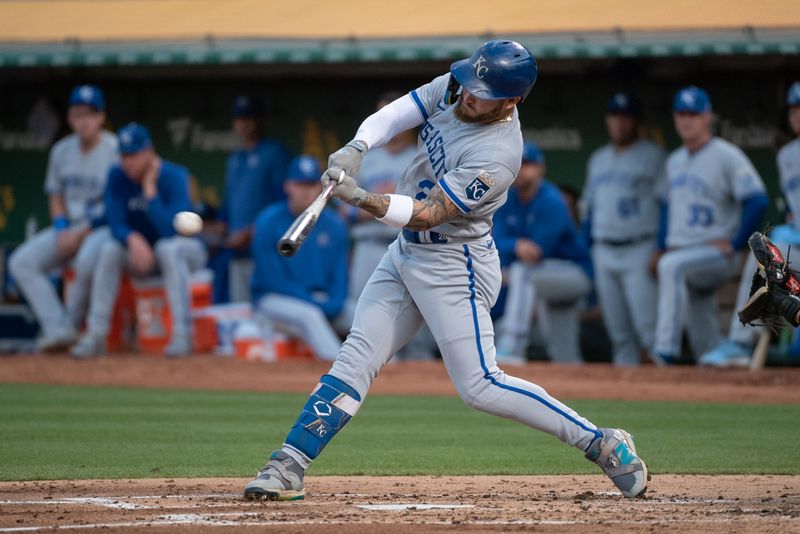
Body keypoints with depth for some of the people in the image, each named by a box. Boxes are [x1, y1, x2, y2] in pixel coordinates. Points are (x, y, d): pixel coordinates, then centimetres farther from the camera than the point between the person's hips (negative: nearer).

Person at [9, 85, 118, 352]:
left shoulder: (115, 150, -11)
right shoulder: (62, 151, 8)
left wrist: (82, 232, -16)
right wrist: (61, 230, -3)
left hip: (104, 226, -7)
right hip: (69, 228, 7)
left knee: (88, 259, -39)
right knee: (21, 262, -13)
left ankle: (72, 324, -17)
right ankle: (57, 329, -22)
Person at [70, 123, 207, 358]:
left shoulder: (173, 177, -22)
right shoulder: (118, 177, -9)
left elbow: (170, 230, -31)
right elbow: (116, 226, -14)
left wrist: (149, 189, -29)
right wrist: (133, 240, -36)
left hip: (187, 251, -4)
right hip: (139, 251, 4)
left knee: (168, 248, -37)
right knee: (109, 249, -25)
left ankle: (182, 333, -37)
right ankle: (95, 335, -25)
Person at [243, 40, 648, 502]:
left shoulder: (497, 155, -27)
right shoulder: (451, 89, -5)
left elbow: (426, 215, -27)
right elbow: (394, 116, -1)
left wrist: (360, 197, -35)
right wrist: (356, 149, -21)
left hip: (455, 268, -8)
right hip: (406, 255, 8)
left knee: (480, 386, -11)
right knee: (356, 359, 3)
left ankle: (603, 444, -4)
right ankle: (287, 470, 3)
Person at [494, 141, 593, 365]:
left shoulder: (551, 202, -20)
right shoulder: (508, 201, 0)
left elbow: (538, 251, -26)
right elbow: (498, 244, -10)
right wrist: (516, 246, -31)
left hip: (576, 272, -8)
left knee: (522, 272, -34)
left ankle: (511, 347, -41)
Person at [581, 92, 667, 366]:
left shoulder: (653, 156, -1)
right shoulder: (598, 159, 19)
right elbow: (588, 206, 23)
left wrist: (659, 252, -15)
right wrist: (587, 253, 14)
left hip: (640, 250, -6)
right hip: (603, 253, 6)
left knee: (647, 325, -16)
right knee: (618, 331, 6)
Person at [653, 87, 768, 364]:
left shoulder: (727, 156, -8)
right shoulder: (674, 161, 15)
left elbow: (757, 201, -15)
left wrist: (733, 244, -16)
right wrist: (662, 247, 15)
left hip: (717, 254, -8)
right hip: (681, 254, 8)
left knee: (672, 267, -36)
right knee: (704, 343, 8)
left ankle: (666, 350, -43)